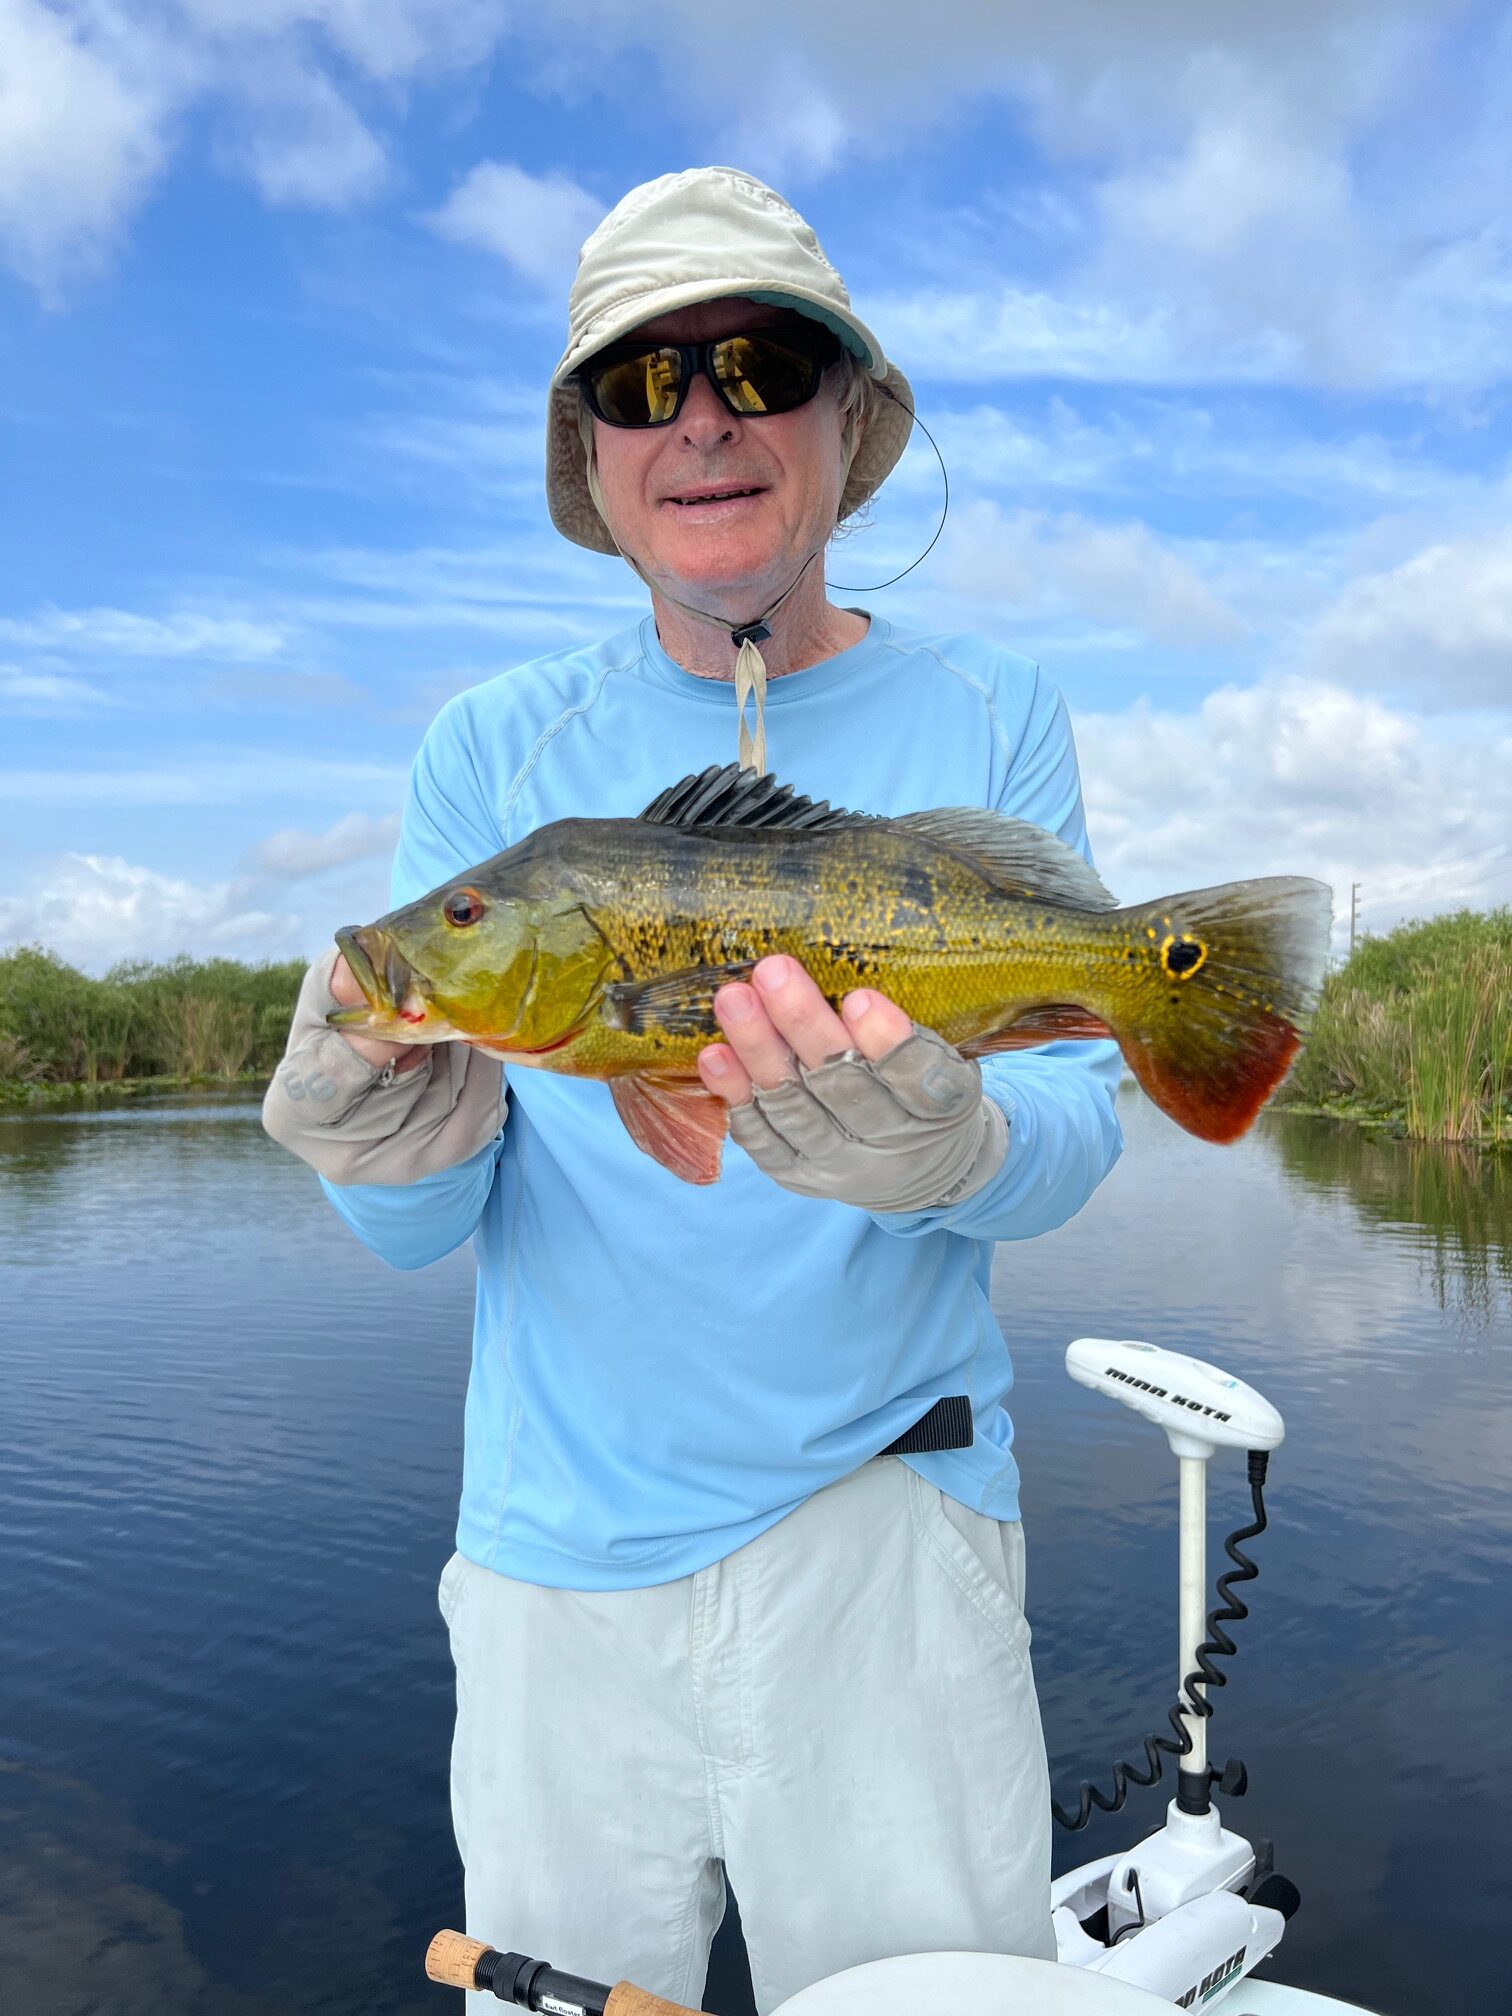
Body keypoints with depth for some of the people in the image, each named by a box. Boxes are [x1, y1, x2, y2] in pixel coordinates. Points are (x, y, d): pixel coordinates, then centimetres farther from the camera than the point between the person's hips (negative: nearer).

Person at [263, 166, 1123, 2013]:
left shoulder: (987, 717, 0)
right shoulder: (492, 747, 1)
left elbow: (1072, 1129, -7)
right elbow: (421, 1232, -2)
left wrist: (947, 1152, -29)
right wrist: (399, 1137, -25)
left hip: (888, 1512, -1)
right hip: (555, 1534, 2)